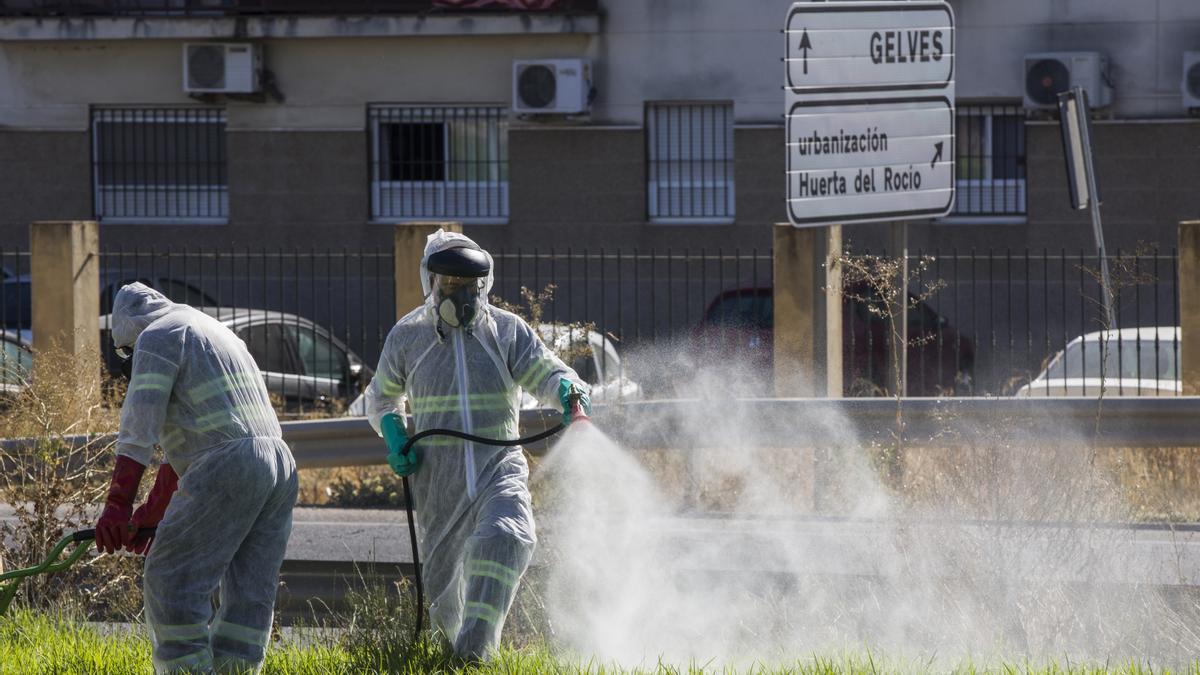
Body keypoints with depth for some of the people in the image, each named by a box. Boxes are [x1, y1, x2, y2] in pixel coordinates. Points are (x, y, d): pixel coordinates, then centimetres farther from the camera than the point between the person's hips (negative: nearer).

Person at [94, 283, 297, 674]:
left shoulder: (158, 337, 1)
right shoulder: (213, 332, 30)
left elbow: (139, 428, -9)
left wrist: (117, 505, -13)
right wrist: (152, 512, 31)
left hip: (227, 467, -9)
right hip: (280, 466, 9)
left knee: (172, 582, -5)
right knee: (248, 595, 7)